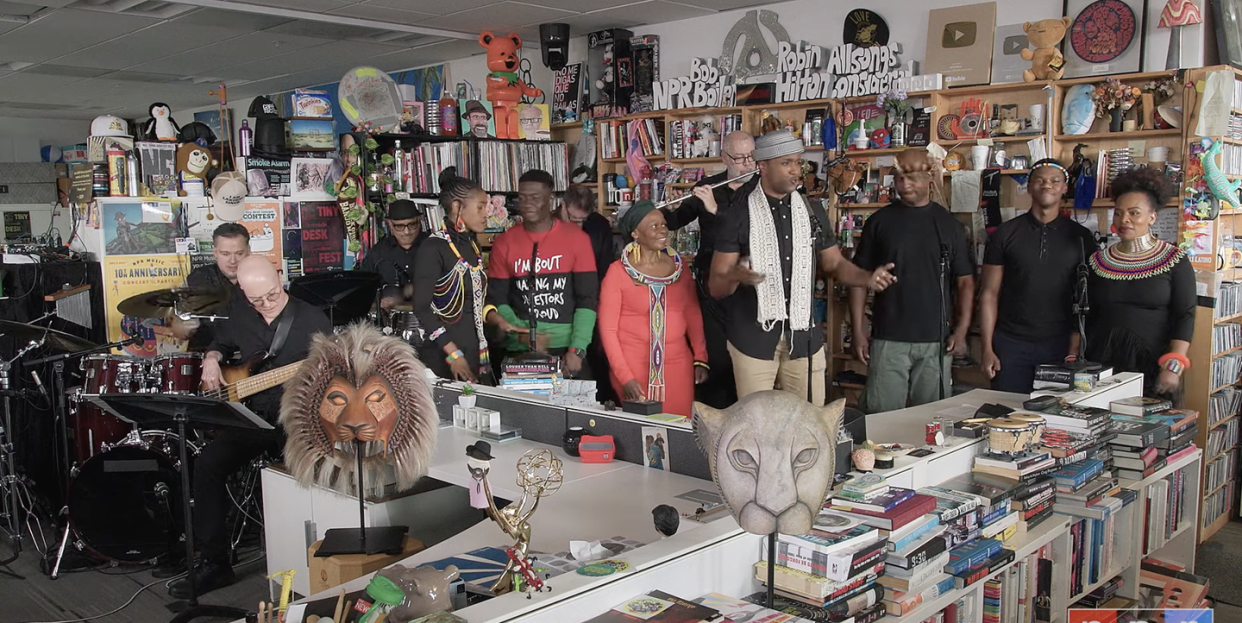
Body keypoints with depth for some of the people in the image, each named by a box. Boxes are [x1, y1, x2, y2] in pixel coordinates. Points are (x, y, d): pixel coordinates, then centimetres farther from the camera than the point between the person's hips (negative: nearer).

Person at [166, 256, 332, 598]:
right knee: (207, 464, -16)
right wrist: (212, 359, 6)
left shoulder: (312, 320, -7)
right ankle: (214, 563, -5)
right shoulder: (240, 317, 8)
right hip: (251, 415, 5)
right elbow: (221, 343, 28)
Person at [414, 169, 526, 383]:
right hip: (443, 357, -7)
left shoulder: (471, 244, 11)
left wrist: (499, 321, 3)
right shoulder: (433, 248, -13)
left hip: (475, 351, 7)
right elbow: (422, 309, -15)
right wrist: (453, 353, -18)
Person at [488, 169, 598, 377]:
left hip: (567, 347, -1)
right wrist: (523, 335, -12)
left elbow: (587, 300, -4)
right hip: (521, 350, 1)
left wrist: (577, 349, -14)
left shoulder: (577, 239, -2)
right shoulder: (504, 243, 4)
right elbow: (498, 300, 4)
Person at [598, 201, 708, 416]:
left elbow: (693, 314, 10)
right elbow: (607, 328, -6)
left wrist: (701, 358, 0)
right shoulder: (618, 271, -6)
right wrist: (624, 376, -12)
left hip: (678, 364, 4)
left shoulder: (677, 265, 6)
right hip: (633, 366, -3)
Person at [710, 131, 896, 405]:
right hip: (753, 338, -3)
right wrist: (734, 277, -29)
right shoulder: (738, 216, -5)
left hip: (804, 336, 3)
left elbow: (835, 263, 16)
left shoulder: (812, 211, 7)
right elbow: (716, 286, -6)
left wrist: (867, 277, -4)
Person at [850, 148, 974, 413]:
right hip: (887, 339, -1)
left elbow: (965, 281, 8)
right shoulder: (880, 221, 5)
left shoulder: (948, 224, 7)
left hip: (936, 342, 1)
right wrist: (858, 331, -3)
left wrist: (962, 329, -3)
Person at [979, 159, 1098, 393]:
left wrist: (1074, 349, -5)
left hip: (1060, 346, 0)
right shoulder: (1005, 234, 4)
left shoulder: (1080, 237, 6)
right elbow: (989, 294, 3)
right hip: (1011, 344, 0)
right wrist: (987, 349, -3)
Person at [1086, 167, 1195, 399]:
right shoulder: (1099, 262, 9)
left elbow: (1185, 317, -6)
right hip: (1102, 364, 3)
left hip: (1152, 366, -2)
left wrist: (1173, 367, -15)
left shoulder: (1175, 261, 0)